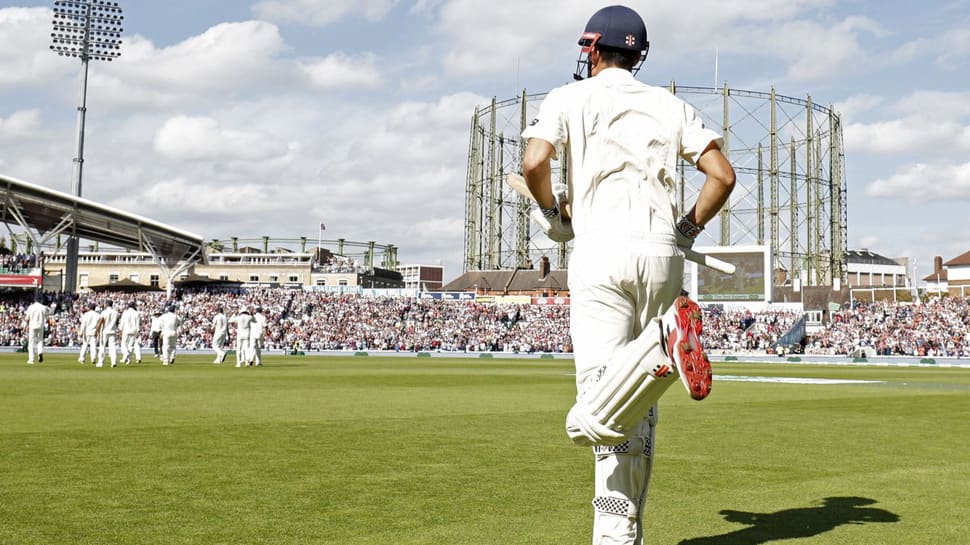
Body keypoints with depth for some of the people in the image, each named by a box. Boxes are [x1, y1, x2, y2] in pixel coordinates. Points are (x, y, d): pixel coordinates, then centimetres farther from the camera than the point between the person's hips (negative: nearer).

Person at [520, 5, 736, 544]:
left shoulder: (569, 98, 9)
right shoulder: (671, 105, 18)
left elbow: (535, 161, -9)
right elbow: (723, 174, 7)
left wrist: (552, 214, 9)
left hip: (601, 250, -4)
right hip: (664, 256, 4)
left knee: (596, 422, -14)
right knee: (638, 415, 13)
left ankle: (660, 345, -40)